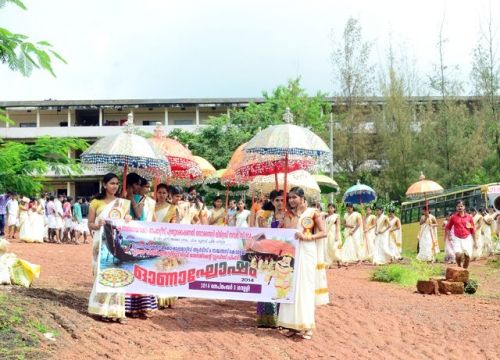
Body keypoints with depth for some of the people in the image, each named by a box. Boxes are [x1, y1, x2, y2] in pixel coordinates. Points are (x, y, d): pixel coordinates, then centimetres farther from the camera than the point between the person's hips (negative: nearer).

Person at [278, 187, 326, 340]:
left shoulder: (312, 212, 0)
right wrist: (295, 215, -4)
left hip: (307, 251, -4)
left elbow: (323, 232, -4)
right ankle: (292, 323, 6)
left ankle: (306, 325, 2)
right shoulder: (289, 214, 10)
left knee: (305, 285, -4)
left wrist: (307, 237, -15)